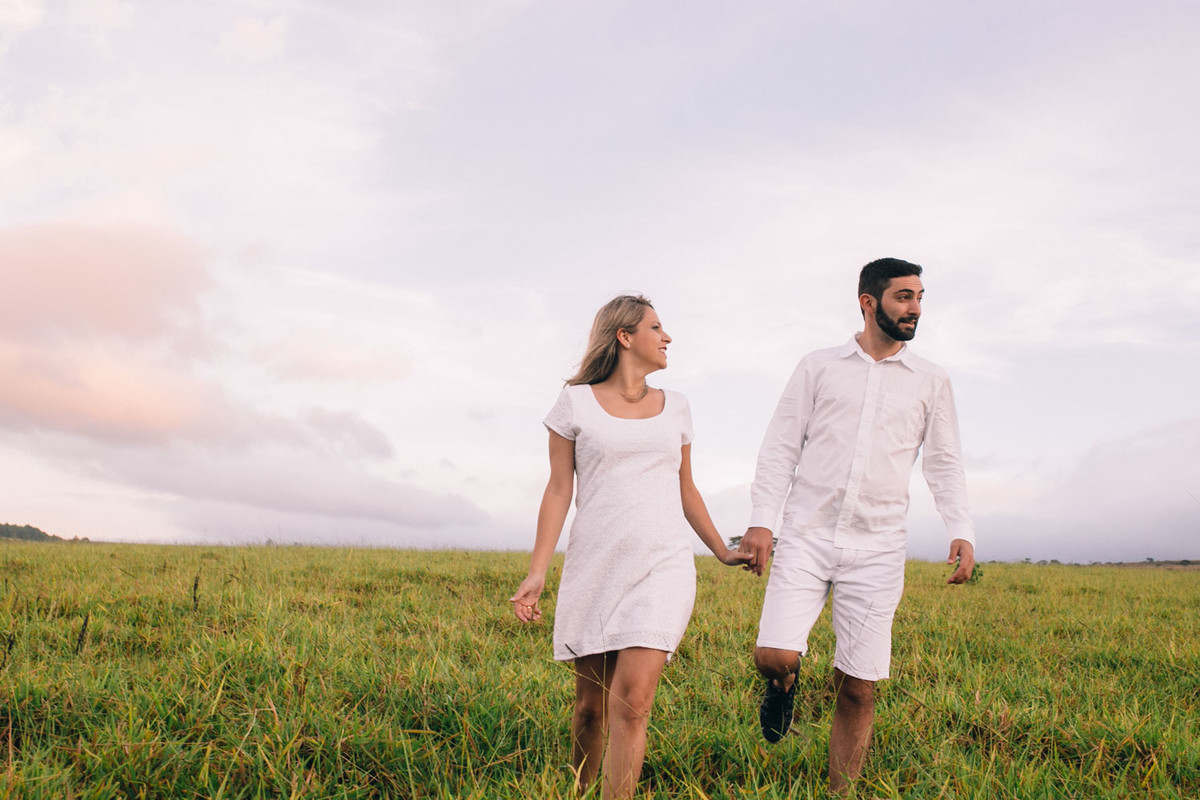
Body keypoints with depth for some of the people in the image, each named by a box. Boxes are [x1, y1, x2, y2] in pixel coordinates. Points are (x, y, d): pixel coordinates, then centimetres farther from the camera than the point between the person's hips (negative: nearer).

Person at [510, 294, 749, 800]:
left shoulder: (674, 407, 13)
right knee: (590, 706, 8)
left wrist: (722, 552, 26)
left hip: (663, 566, 1)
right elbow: (558, 491, 2)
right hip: (595, 567, -1)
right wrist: (537, 572, -5)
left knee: (631, 702, -14)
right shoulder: (576, 404, 4)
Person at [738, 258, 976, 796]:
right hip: (807, 536, -1)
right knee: (774, 657, -16)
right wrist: (761, 521, -6)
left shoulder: (930, 381, 12)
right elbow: (780, 448, 5)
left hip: (876, 550, 1)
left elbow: (945, 464, 12)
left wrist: (961, 531, -3)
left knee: (858, 688, 0)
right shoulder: (818, 368, 7)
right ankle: (784, 683, 20)